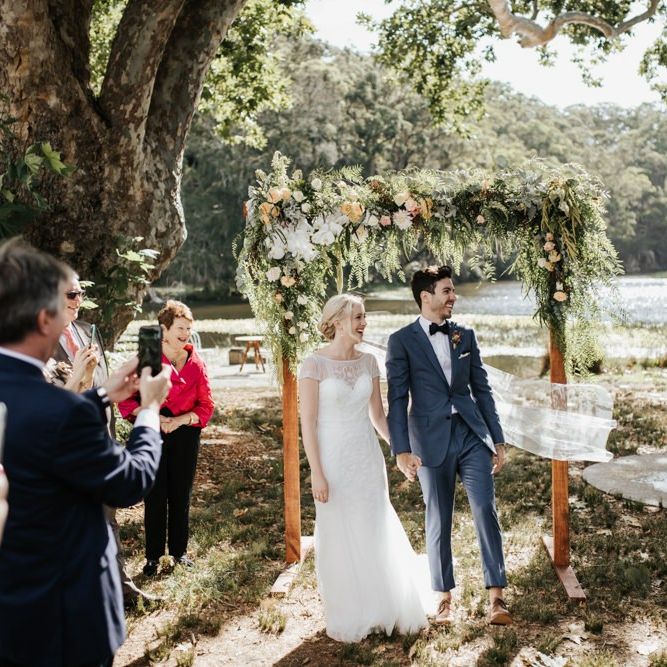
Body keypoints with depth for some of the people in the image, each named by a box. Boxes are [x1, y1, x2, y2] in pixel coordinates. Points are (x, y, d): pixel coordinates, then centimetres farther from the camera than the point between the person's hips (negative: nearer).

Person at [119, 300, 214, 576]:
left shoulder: (196, 363, 1)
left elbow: (206, 406, 2)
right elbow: (126, 399, -4)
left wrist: (180, 420, -13)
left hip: (185, 435, 2)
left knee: (181, 495, 11)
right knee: (155, 496, 3)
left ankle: (179, 550, 26)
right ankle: (153, 556, 16)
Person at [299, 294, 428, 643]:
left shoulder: (368, 362, 4)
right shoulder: (314, 364, -12)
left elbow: (378, 415, 12)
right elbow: (308, 423, -13)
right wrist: (317, 473, -16)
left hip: (367, 457, 5)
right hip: (333, 458, -5)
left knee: (377, 534, 11)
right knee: (339, 538, 7)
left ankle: (383, 611, 28)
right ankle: (346, 619, 23)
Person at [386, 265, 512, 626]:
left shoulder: (465, 336, 10)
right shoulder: (402, 341, -2)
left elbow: (482, 389, 12)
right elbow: (397, 400, -5)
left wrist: (498, 439, 10)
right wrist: (402, 450, -12)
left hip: (472, 436, 3)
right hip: (431, 441, -2)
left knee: (485, 510, -6)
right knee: (438, 521, 7)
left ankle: (496, 597, 0)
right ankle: (444, 597, 22)